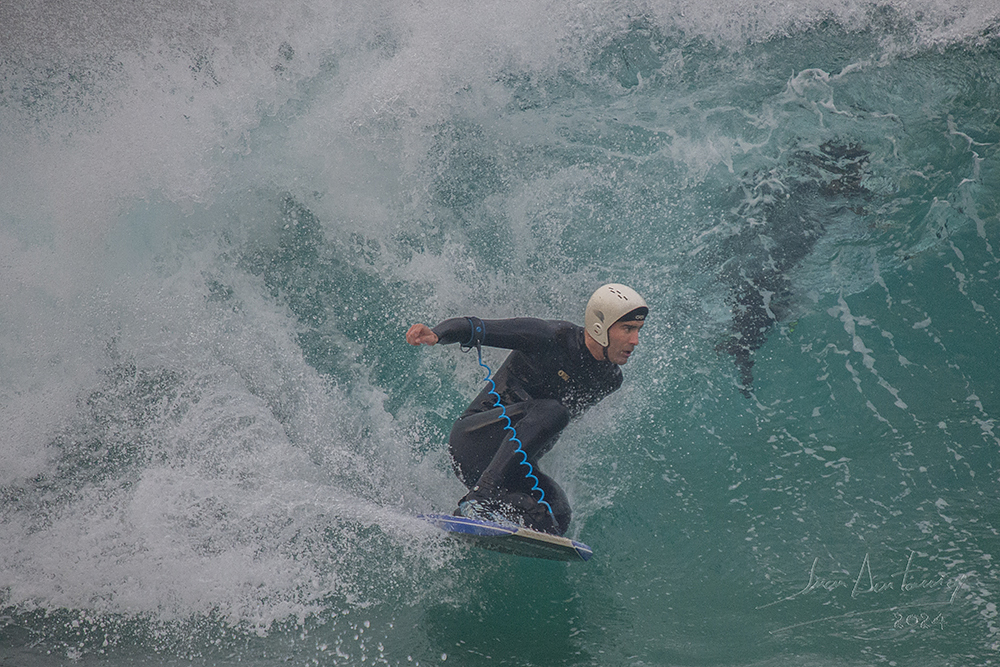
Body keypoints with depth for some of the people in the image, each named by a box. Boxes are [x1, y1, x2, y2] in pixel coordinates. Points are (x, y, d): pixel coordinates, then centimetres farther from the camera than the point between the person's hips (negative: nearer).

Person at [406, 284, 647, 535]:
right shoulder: (550, 338, -17)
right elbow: (471, 328, -20)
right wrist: (436, 334, -39)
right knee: (551, 411, -32)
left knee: (555, 519, -24)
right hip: (475, 439, -5)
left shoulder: (610, 380, 2)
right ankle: (480, 498, -35)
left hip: (517, 466, 6)